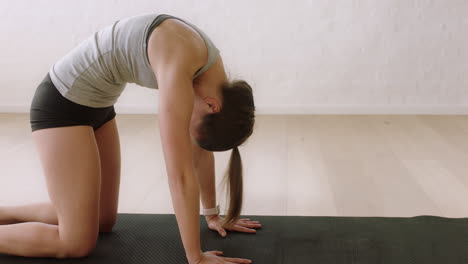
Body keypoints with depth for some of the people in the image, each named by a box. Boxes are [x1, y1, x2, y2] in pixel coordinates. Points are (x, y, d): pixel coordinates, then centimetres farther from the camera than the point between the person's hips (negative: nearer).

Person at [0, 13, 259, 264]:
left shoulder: (210, 71, -5)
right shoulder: (178, 65, -32)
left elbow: (200, 150, 6)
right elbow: (180, 172, -31)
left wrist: (212, 215, 12)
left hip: (96, 102, 9)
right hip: (63, 101, -9)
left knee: (103, 220, 13)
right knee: (77, 243, -7)